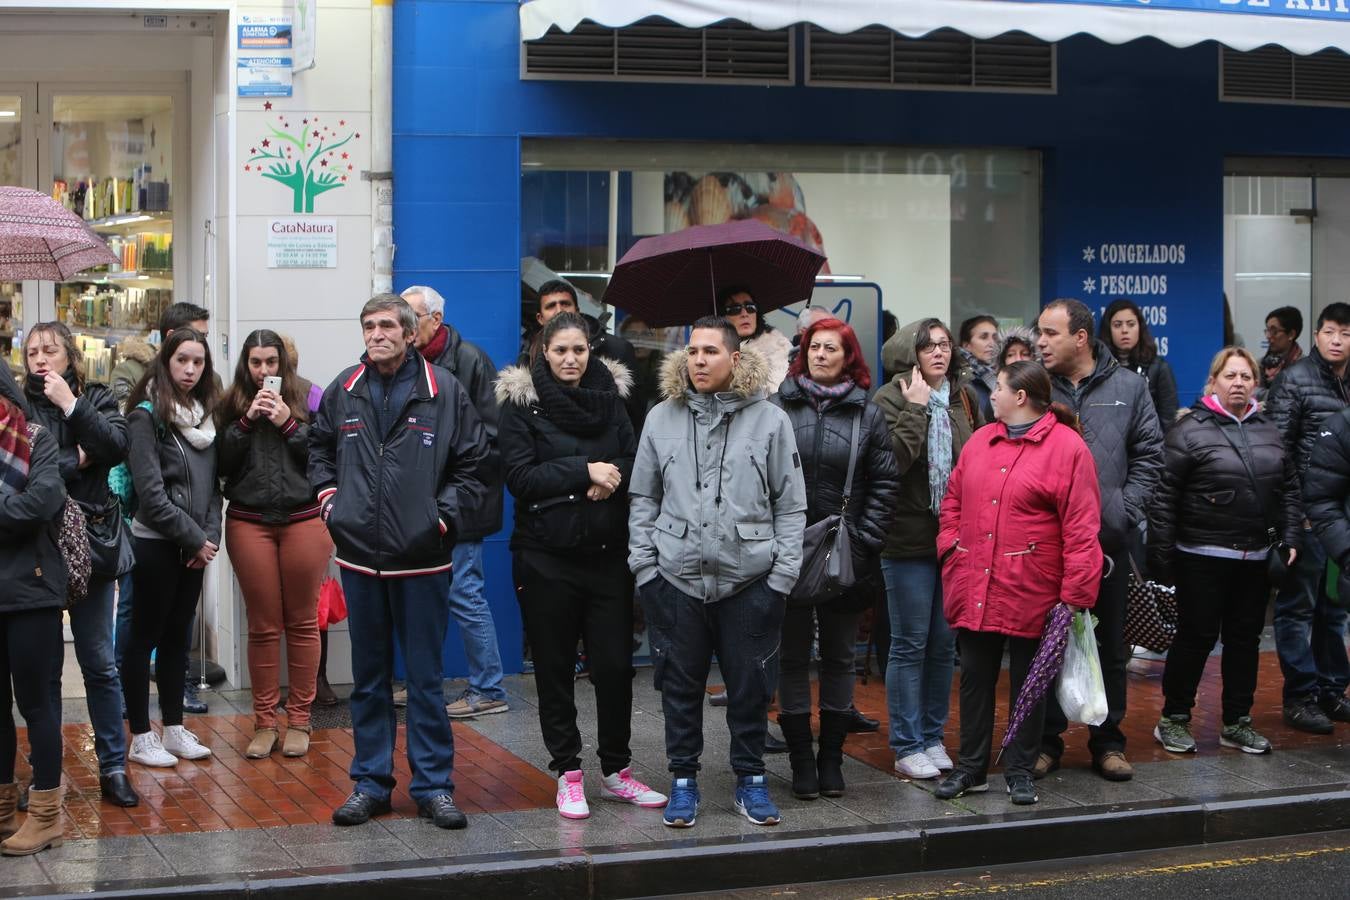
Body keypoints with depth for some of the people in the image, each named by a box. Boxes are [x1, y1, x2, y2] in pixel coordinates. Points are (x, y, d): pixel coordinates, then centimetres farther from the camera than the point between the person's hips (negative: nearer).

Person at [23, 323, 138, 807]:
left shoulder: (97, 399, 7)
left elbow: (115, 448, -11)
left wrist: (70, 404, -13)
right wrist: (75, 461, -10)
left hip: (91, 542, 1)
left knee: (100, 663, 6)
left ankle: (113, 768, 14)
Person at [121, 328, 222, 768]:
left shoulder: (204, 414, 11)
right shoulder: (147, 415, -11)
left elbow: (212, 483, 11)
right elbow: (150, 492, -16)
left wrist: (210, 535, -3)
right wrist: (194, 538, -13)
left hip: (193, 546, 7)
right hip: (155, 544, -7)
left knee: (177, 637, 13)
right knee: (145, 637, 1)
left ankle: (174, 729, 21)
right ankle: (141, 737, 8)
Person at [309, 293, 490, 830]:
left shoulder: (444, 391, -3)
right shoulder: (343, 391, 6)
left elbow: (474, 463, 1)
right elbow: (319, 447, 23)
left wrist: (444, 515, -8)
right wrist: (328, 499, 9)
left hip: (421, 559, -3)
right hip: (360, 556, 3)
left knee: (425, 678, 3)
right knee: (368, 678, 12)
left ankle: (433, 785, 13)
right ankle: (370, 783, 21)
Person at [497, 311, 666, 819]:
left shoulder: (611, 397, 10)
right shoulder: (522, 403, -1)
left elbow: (635, 463, 5)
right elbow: (519, 476, -11)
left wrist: (610, 481, -16)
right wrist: (585, 471, -18)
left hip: (607, 552, 3)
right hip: (546, 554, -3)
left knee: (615, 663, 3)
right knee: (555, 667, 4)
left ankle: (616, 771, 17)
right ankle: (568, 774, 15)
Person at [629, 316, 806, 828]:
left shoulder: (770, 420, 0)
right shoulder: (662, 418, 5)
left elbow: (791, 505, 2)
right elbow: (642, 499, 9)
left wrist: (783, 574, -4)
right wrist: (644, 564, 1)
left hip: (749, 579, -1)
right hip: (676, 576, 1)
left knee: (750, 685, 6)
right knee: (681, 684, 8)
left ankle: (750, 779, 21)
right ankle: (683, 780, 21)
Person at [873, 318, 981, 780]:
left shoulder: (963, 399, 9)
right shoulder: (892, 398, -8)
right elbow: (894, 461, -21)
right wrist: (915, 409, -19)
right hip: (909, 538, -5)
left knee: (944, 642, 11)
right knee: (910, 642, 0)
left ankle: (933, 737, 22)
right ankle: (907, 746, 9)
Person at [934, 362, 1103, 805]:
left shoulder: (1066, 445, -8)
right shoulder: (980, 441, 10)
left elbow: (1081, 526, -11)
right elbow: (953, 500, 19)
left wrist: (1075, 594, -14)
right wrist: (951, 545, 3)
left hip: (1030, 593, -5)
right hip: (974, 587, 5)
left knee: (1027, 682, 7)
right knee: (975, 679, 12)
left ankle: (1020, 771, 19)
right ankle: (971, 768, 23)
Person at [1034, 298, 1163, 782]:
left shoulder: (1128, 386, 3)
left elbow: (1149, 454, 4)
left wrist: (1125, 511, -5)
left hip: (1108, 540, 1)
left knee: (1110, 646, 10)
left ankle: (1107, 742, 22)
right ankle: (1045, 740, 17)